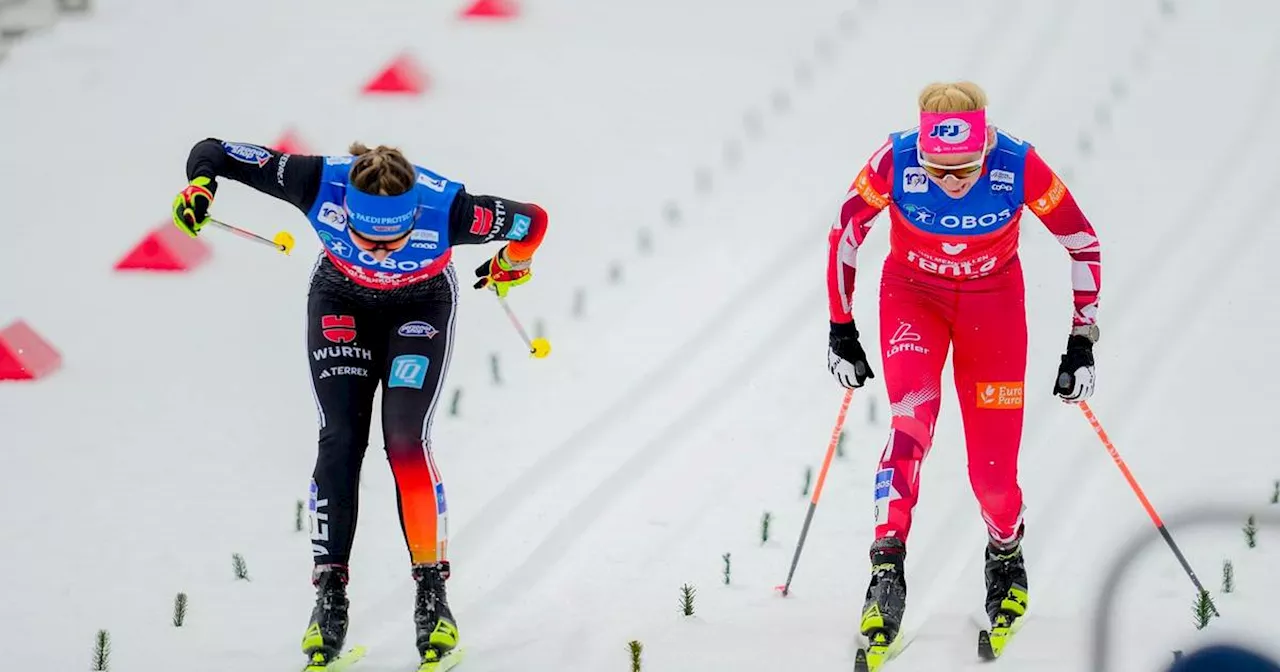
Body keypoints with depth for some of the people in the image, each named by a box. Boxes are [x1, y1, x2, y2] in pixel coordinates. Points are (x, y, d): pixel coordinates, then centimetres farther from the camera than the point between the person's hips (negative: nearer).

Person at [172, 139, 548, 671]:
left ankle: (432, 592, -7)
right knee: (339, 438, -10)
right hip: (341, 302, 1)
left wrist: (512, 263, -1)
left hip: (421, 306, -1)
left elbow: (533, 222, -19)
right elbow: (214, 152, -26)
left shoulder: (446, 209, -39)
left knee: (405, 437, -17)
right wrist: (199, 184, -45)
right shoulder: (321, 183, -36)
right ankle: (330, 601, -5)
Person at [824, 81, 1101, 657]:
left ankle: (1006, 553, 32)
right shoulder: (895, 163, -29)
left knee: (993, 466, -1)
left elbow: (1083, 244, -14)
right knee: (912, 416, -27)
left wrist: (1082, 343, -11)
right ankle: (887, 568, -28)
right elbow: (844, 234, -10)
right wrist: (841, 329, -4)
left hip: (993, 302, 0)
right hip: (912, 296, 0)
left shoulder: (1019, 167, -29)